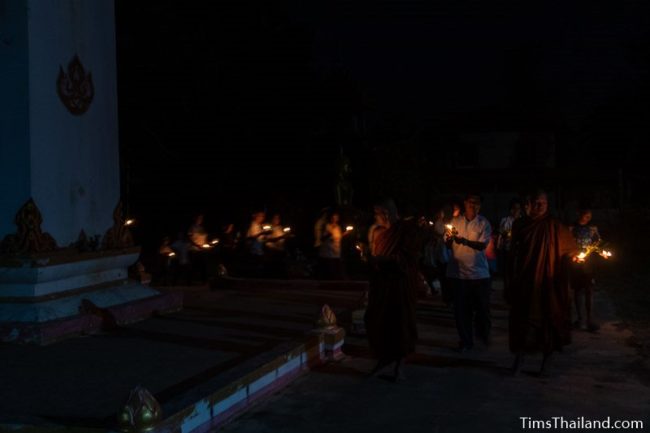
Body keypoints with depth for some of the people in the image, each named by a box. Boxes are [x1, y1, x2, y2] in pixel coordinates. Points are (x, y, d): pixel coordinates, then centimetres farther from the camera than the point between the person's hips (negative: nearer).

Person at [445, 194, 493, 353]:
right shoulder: (455, 221, 3)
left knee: (482, 307, 11)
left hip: (479, 272, -1)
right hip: (458, 272, 1)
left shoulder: (484, 223, -4)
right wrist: (450, 238, -20)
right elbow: (448, 245, 4)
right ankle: (466, 341, 21)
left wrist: (464, 240, -29)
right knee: (461, 308, 6)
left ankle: (483, 334, 38)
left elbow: (483, 245, -14)